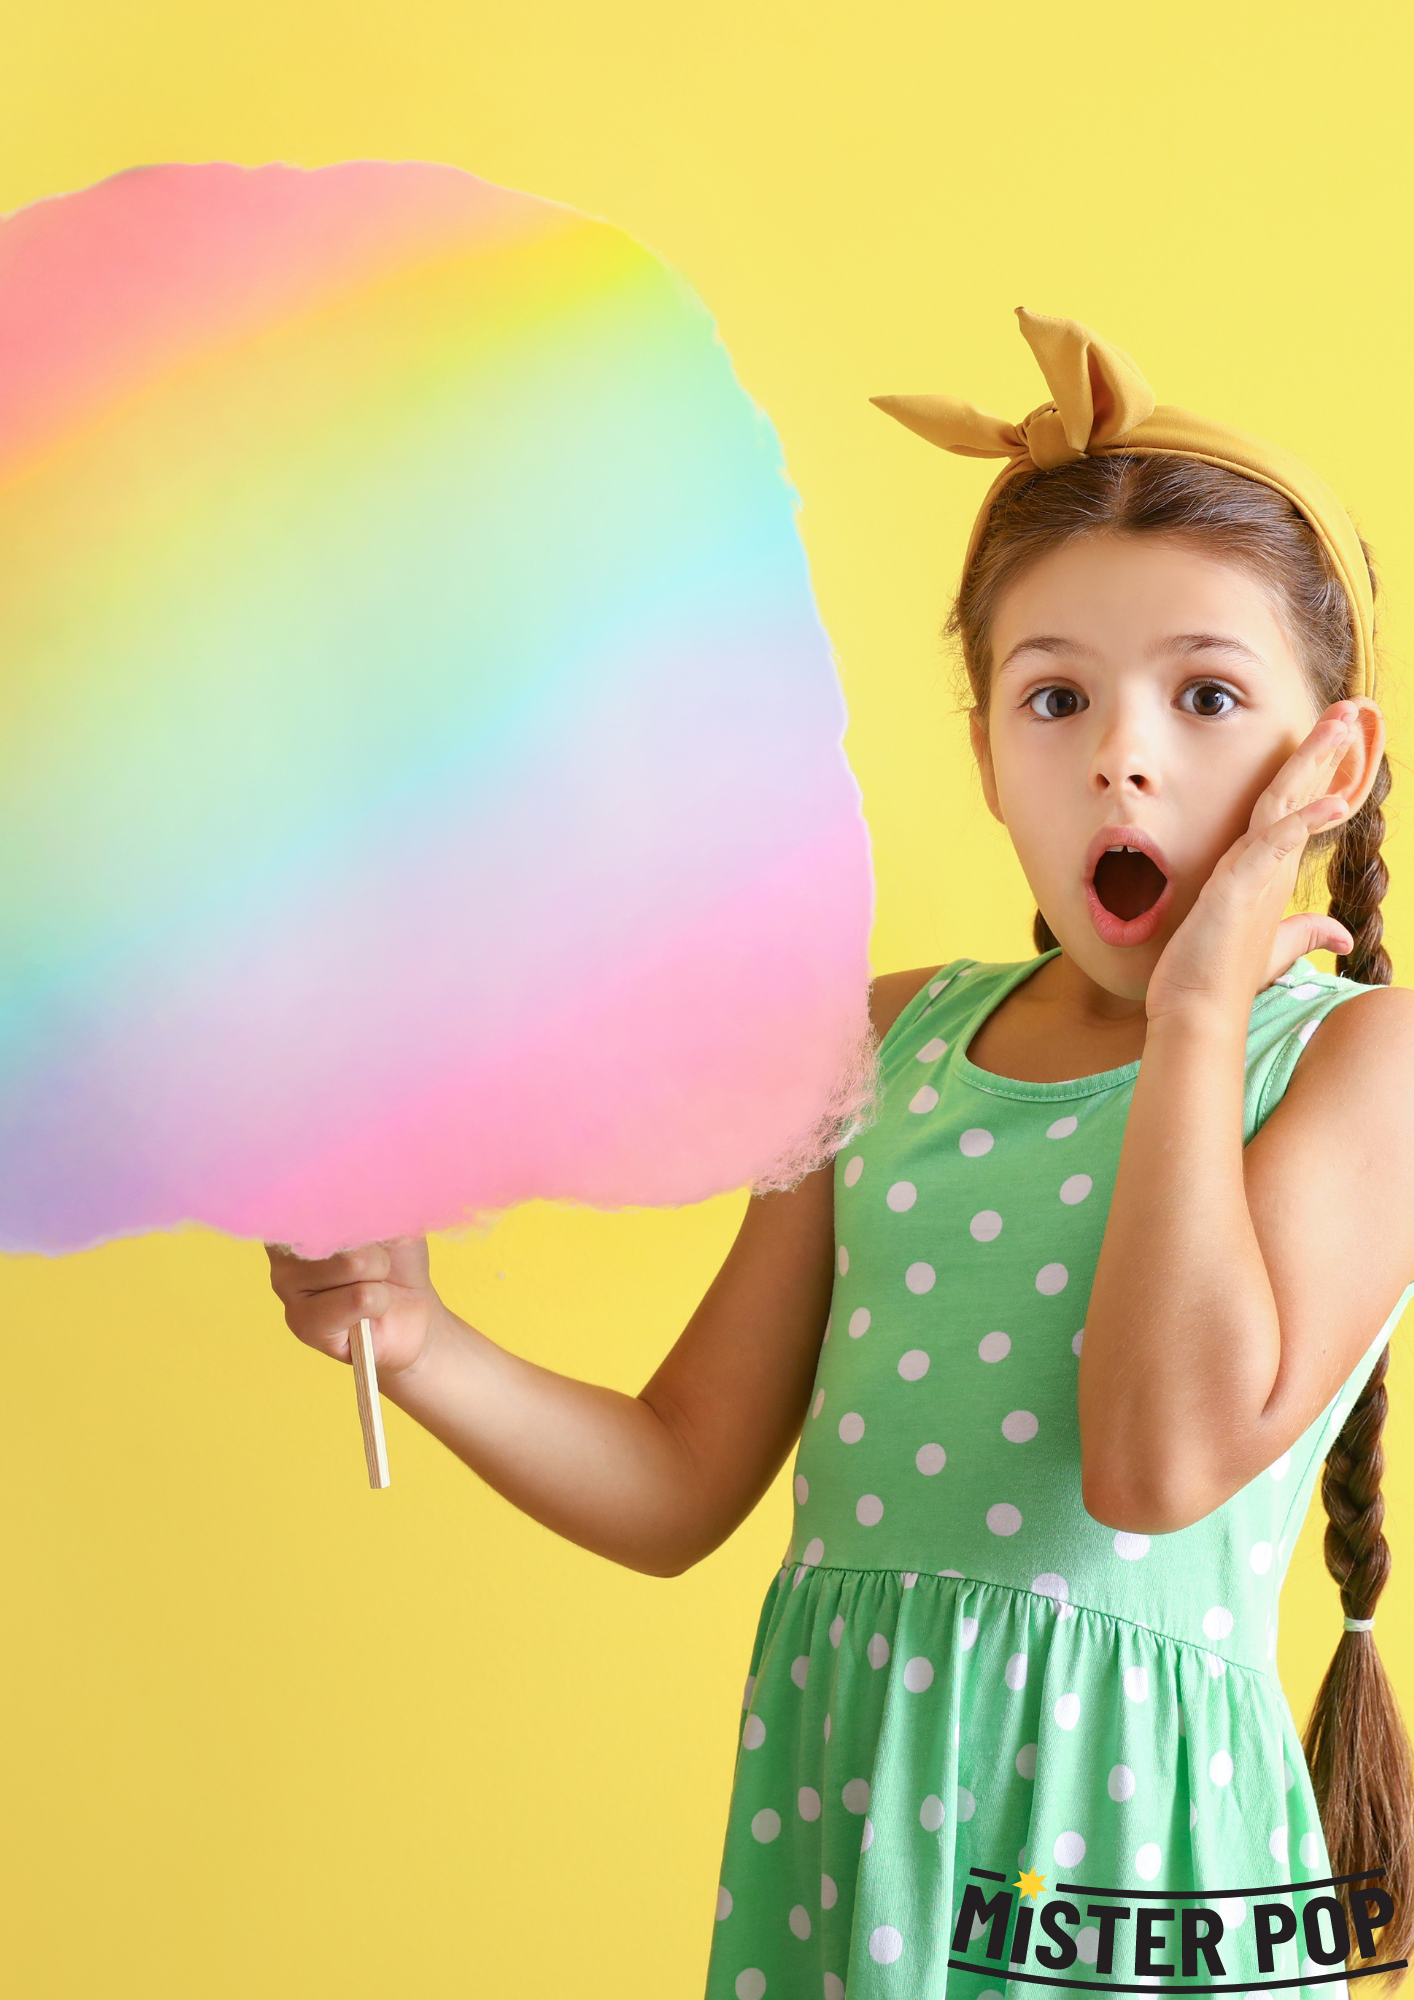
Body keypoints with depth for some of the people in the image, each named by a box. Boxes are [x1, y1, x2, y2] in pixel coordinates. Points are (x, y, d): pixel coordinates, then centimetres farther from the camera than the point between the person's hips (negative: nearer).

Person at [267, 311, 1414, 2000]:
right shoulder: (890, 1041, 6)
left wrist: (1196, 1011, -15)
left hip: (1120, 1844, -4)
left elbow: (1164, 1457, -23)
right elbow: (675, 1491, 7)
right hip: (836, 1808, 4)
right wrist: (414, 1342, -9)